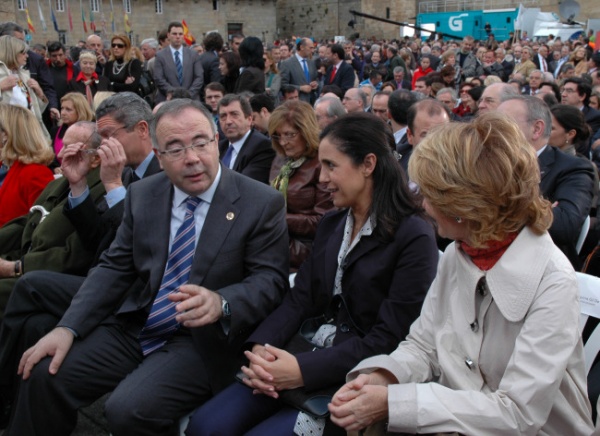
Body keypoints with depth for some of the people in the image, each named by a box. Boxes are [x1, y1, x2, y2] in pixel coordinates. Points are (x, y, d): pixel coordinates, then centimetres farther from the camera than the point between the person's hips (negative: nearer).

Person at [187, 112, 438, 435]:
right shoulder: (330, 225, 11)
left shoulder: (413, 236, -12)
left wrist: (305, 369, -23)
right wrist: (261, 346, -15)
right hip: (312, 354, 6)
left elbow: (390, 337, -16)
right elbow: (300, 299, 5)